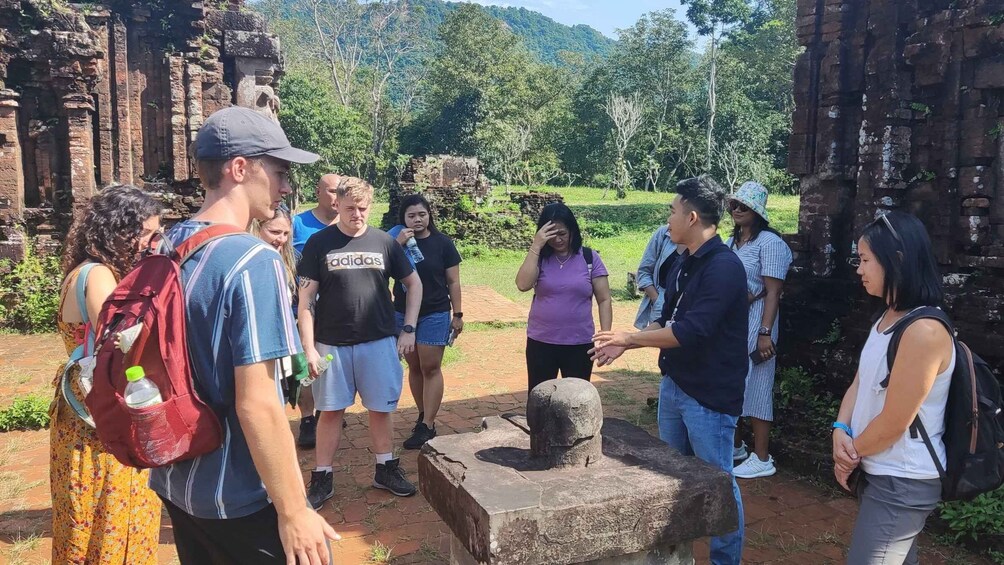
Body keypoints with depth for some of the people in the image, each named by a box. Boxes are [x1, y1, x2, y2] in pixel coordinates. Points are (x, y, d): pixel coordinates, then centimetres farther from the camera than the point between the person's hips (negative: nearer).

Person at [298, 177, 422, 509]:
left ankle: (386, 469, 27)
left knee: (381, 408, 10)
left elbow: (414, 284, 9)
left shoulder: (384, 242, 1)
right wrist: (309, 348, -10)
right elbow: (305, 300, -4)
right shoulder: (319, 243, -3)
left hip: (379, 341, 1)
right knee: (330, 411, 9)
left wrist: (408, 329, 2)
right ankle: (322, 479, 22)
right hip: (331, 343, -1)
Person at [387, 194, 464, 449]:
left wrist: (458, 314, -3)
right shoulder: (396, 240, 2)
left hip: (435, 315, -3)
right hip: (403, 314, 3)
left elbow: (453, 282, -1)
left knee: (430, 368, -2)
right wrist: (397, 244, -22)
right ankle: (423, 414, 26)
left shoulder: (442, 242, -4)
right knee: (414, 367, 12)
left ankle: (428, 426, 1)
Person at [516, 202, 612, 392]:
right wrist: (536, 246, -18)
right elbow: (523, 285, -18)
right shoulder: (540, 258, 0)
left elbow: (604, 300, 0)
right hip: (540, 343, 1)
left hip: (579, 344, -1)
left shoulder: (590, 258, -2)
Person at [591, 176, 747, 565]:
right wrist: (624, 345, 5)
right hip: (674, 383, 9)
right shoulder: (685, 263, 9)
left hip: (710, 393, -9)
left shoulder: (724, 266, -20)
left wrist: (628, 338, -17)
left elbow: (690, 331, -26)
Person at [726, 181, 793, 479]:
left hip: (754, 323, -7)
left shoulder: (769, 242, -9)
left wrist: (765, 333, -19)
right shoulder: (730, 242, 13)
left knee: (755, 388, -2)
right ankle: (735, 446, 29)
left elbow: (773, 292, -14)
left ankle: (762, 459, 8)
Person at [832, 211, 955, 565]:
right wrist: (840, 430, -11)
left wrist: (851, 452, -7)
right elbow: (859, 383, 7)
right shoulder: (887, 318, 6)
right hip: (880, 473, 9)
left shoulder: (924, 331, -26)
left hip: (903, 483, -9)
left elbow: (892, 424, -23)